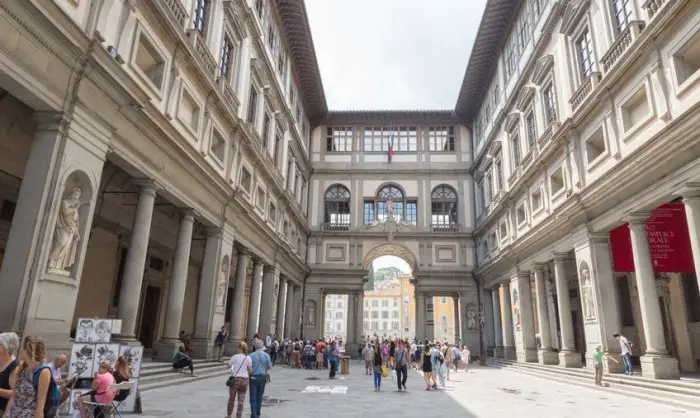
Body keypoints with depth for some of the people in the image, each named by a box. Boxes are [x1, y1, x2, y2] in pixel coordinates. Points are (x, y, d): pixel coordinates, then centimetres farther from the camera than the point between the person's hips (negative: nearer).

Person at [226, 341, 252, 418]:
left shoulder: (235, 357, -9)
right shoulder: (249, 358, -2)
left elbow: (228, 365, 3)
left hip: (235, 379, -1)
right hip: (244, 380, 2)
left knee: (231, 398, 17)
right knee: (241, 400, 8)